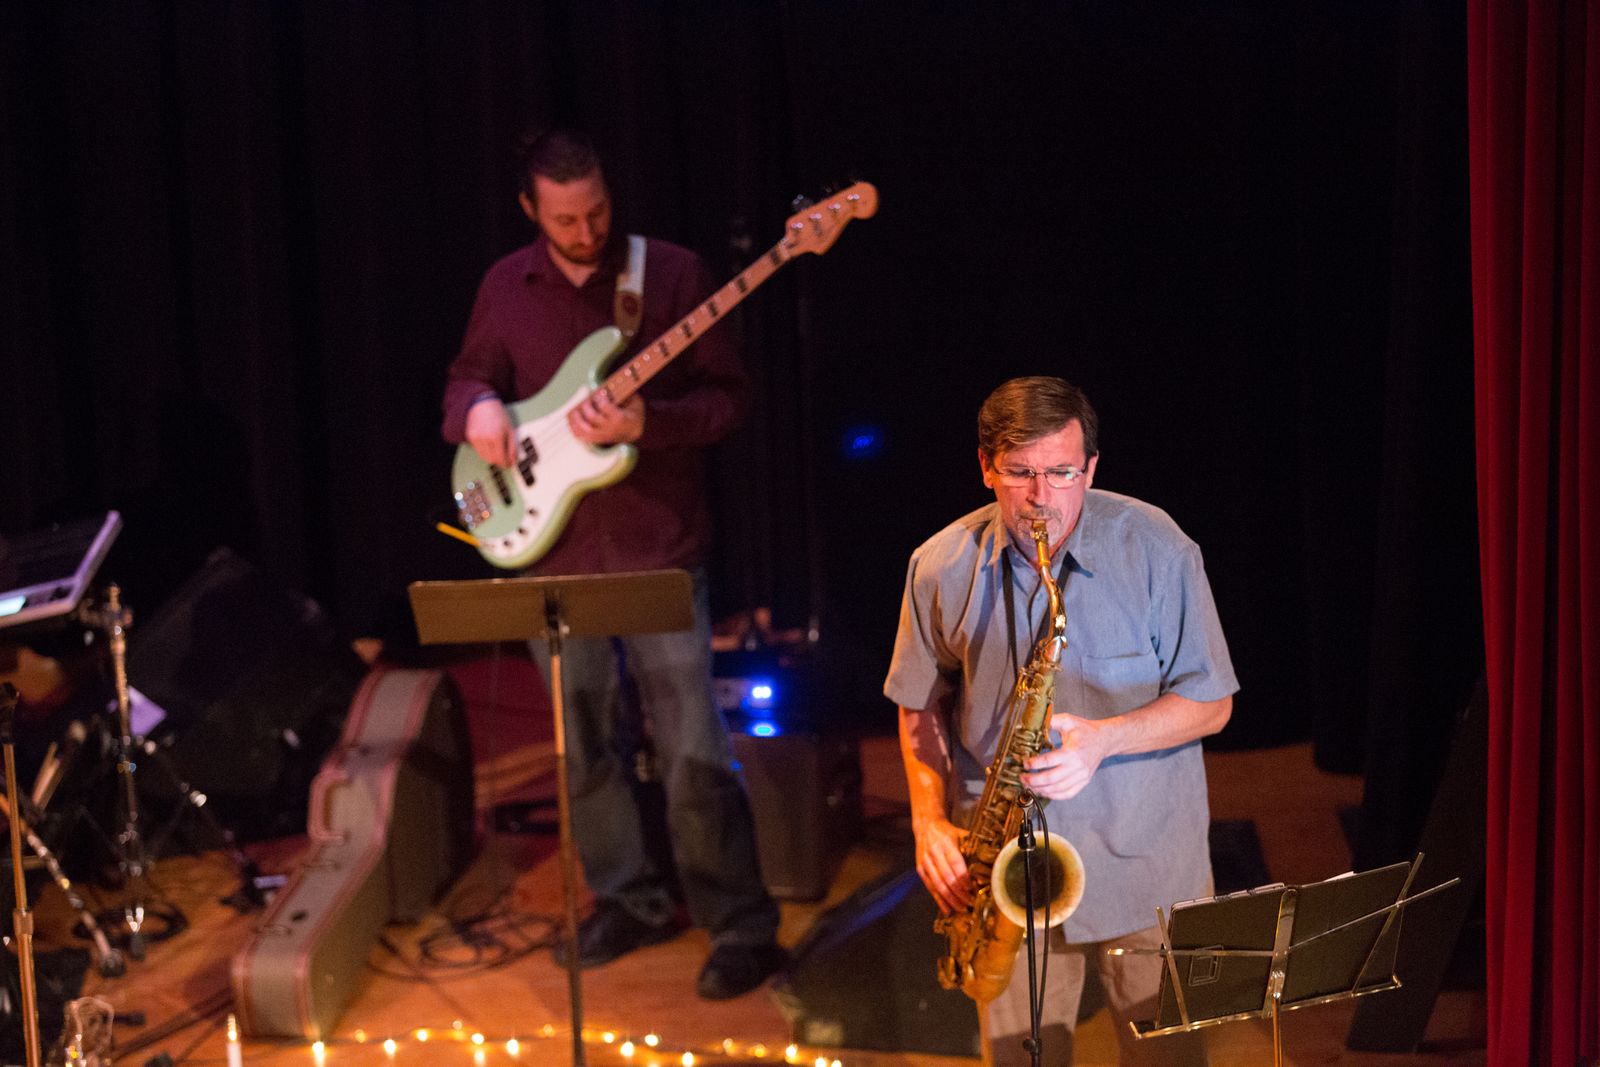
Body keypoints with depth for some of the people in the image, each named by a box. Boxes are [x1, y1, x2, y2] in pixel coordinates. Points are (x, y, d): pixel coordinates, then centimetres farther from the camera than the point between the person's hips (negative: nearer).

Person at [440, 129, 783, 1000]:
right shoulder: (506, 288, 6)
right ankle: (631, 900, 30)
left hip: (658, 546, -4)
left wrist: (644, 422, -22)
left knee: (692, 752, -7)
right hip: (555, 549, 4)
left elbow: (725, 397, -5)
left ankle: (741, 927, 5)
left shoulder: (673, 273, -5)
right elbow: (466, 377, 17)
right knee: (585, 747, 13)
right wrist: (478, 406, -7)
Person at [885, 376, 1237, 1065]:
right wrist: (930, 820, -5)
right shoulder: (941, 568, -4)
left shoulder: (1155, 549, -10)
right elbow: (921, 706, 9)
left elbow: (1211, 703, -6)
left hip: (1142, 860, -1)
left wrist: (1102, 739, -22)